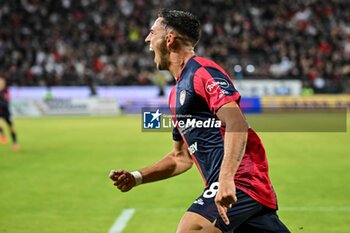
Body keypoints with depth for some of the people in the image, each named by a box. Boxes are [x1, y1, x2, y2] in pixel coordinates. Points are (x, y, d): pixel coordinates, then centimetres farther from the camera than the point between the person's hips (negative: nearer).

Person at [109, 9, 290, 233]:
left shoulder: (202, 71, -7)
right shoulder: (178, 92, 22)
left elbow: (237, 124, -21)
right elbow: (182, 157, 28)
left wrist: (226, 178, -31)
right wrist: (136, 178, 18)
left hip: (241, 179, -9)